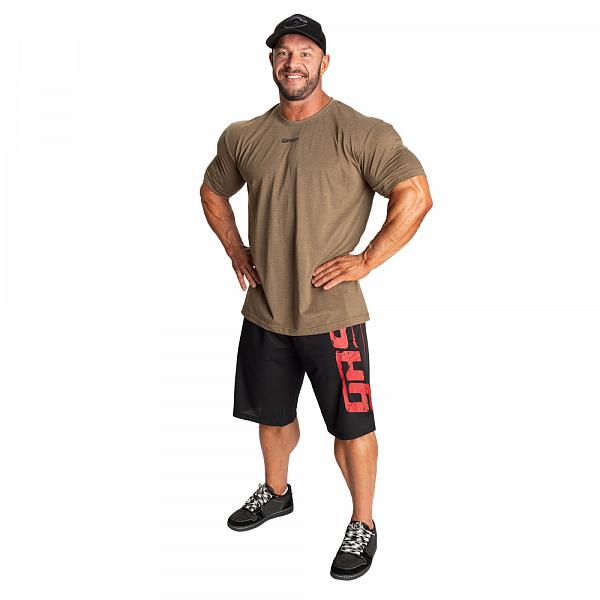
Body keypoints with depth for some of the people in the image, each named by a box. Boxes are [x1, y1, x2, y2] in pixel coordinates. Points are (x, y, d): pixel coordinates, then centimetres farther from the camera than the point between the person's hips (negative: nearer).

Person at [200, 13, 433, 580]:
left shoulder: (360, 132, -11)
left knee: (351, 425, 6)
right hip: (264, 310, 5)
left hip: (331, 313, -5)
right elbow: (213, 191, 21)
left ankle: (362, 524, 26)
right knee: (272, 414, 22)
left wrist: (365, 261, -17)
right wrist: (235, 250, 9)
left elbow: (416, 195, -15)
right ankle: (276, 492, 47)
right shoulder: (243, 136, 5)